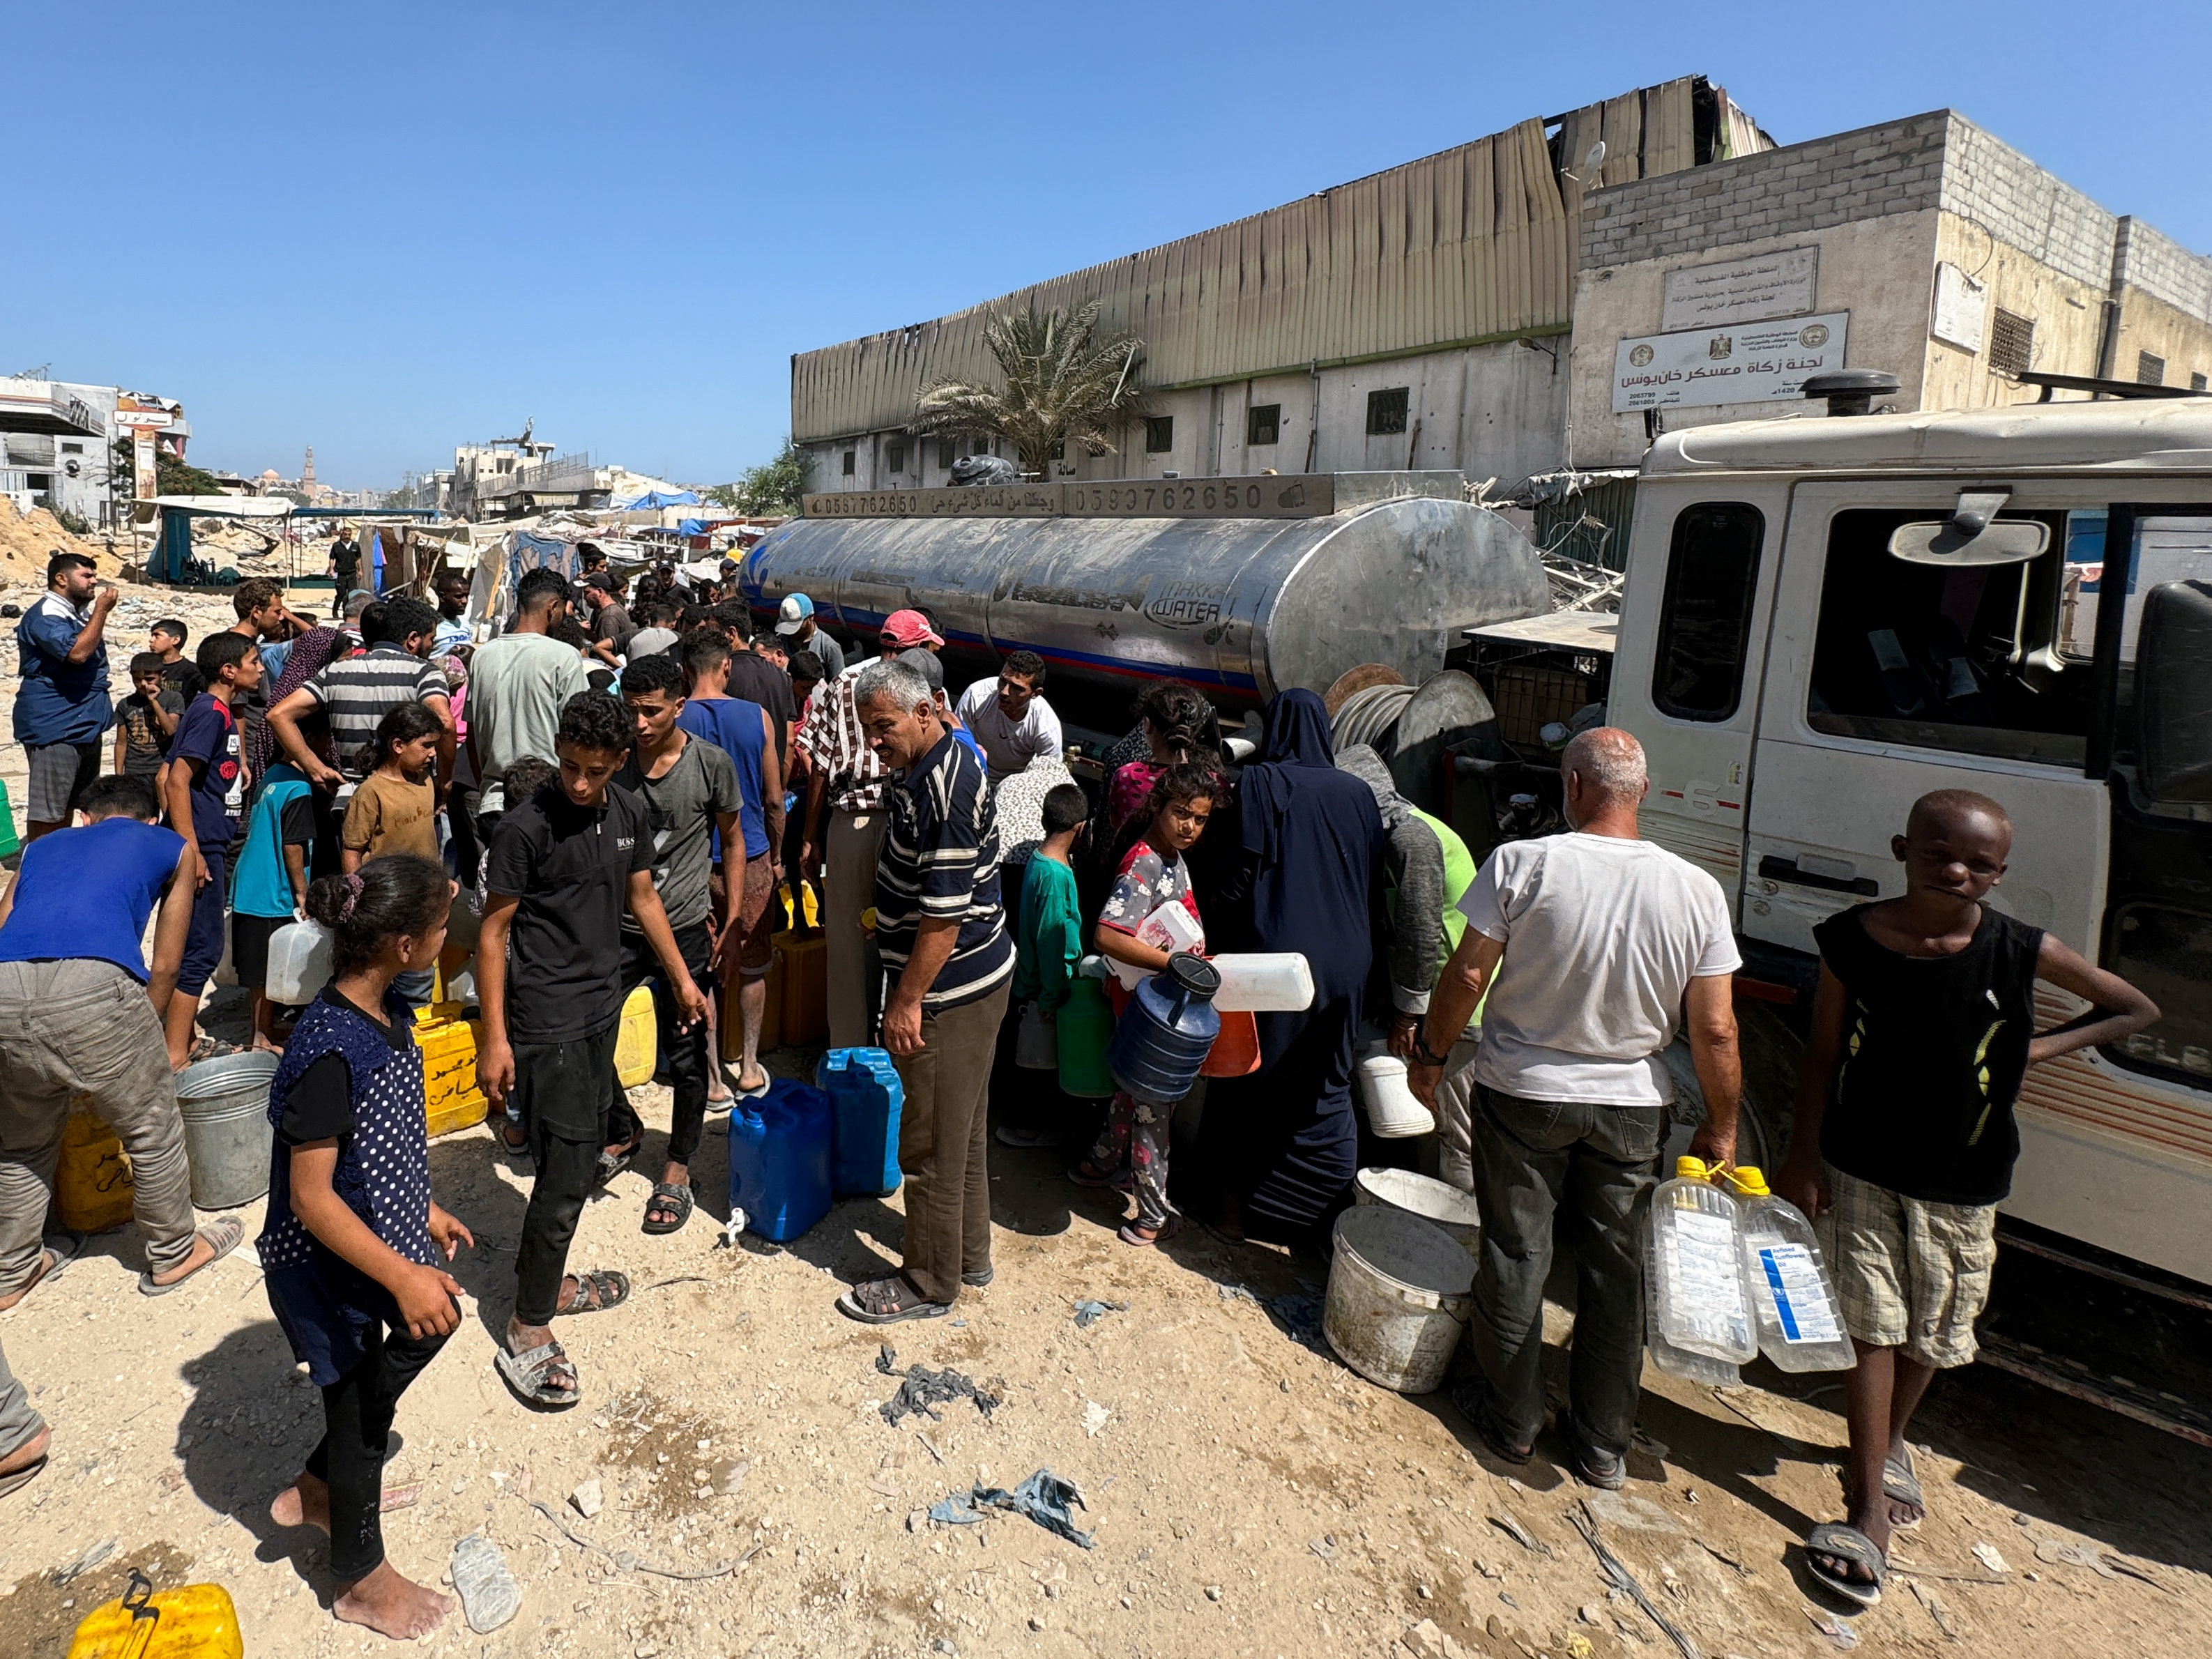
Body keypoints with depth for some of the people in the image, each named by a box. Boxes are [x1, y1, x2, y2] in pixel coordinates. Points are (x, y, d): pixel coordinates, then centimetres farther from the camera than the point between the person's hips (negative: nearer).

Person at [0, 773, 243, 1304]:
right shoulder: (173, 847, 25)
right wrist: (136, 1045, 35)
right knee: (152, 1130, 18)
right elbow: (165, 967, 24)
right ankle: (173, 1255, 35)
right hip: (93, 985, -4)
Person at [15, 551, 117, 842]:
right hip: (54, 728, -10)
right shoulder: (45, 615, -14)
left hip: (84, 725, 10)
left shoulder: (79, 612, 17)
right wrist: (102, 610, -23)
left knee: (70, 804, 17)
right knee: (47, 812, -8)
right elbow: (77, 653, -30)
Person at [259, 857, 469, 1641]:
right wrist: (403, 1276, -29)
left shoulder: (388, 1014, -5)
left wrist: (424, 1211, 17)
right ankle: (360, 1577, 36)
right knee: (359, 1408, 12)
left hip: (380, 1239, 8)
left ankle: (314, 1490, 49)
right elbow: (310, 1197, -29)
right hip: (328, 1264, -8)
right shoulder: (331, 1050, -33)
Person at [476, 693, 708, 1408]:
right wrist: (494, 1039, -14)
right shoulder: (526, 827, -16)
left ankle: (547, 1280, 35)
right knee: (567, 1170, -6)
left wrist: (682, 978, 18)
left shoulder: (629, 813, 2)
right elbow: (493, 932, -12)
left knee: (582, 1155, 17)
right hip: (546, 1020, -7)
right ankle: (528, 1334, 7)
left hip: (602, 1007, 7)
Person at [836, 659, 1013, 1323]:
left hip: (951, 989, -10)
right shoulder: (937, 767, 8)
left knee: (931, 1143, 4)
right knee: (963, 1129, 21)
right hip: (976, 976, 10)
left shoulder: (944, 788, -24)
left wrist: (908, 1000, -21)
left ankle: (931, 1283, 20)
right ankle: (969, 1253, 37)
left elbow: (946, 912, -26)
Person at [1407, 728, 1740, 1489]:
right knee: (1615, 1268, 16)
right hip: (1631, 1106, 2)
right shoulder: (1697, 891, -9)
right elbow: (1714, 1031, -6)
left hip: (1521, 1091, -2)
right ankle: (1603, 1445, 29)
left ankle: (1512, 1421, 28)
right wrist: (1720, 1126, 7)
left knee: (1515, 1255, 13)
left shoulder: (1522, 863, -17)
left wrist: (1430, 1054, 3)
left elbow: (1468, 975, -13)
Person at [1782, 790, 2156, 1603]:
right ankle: (1870, 1511, 11)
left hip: (1962, 1187, 1)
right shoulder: (1851, 940, -12)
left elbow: (2138, 1011, 4)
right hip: (1859, 1171, -1)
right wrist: (1803, 1157, -5)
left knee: (1931, 1335, 17)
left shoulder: (2023, 953, -12)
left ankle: (1890, 1442, 46)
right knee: (1872, 1327, 1)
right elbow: (1822, 1055, -3)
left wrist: (2038, 1047, -9)